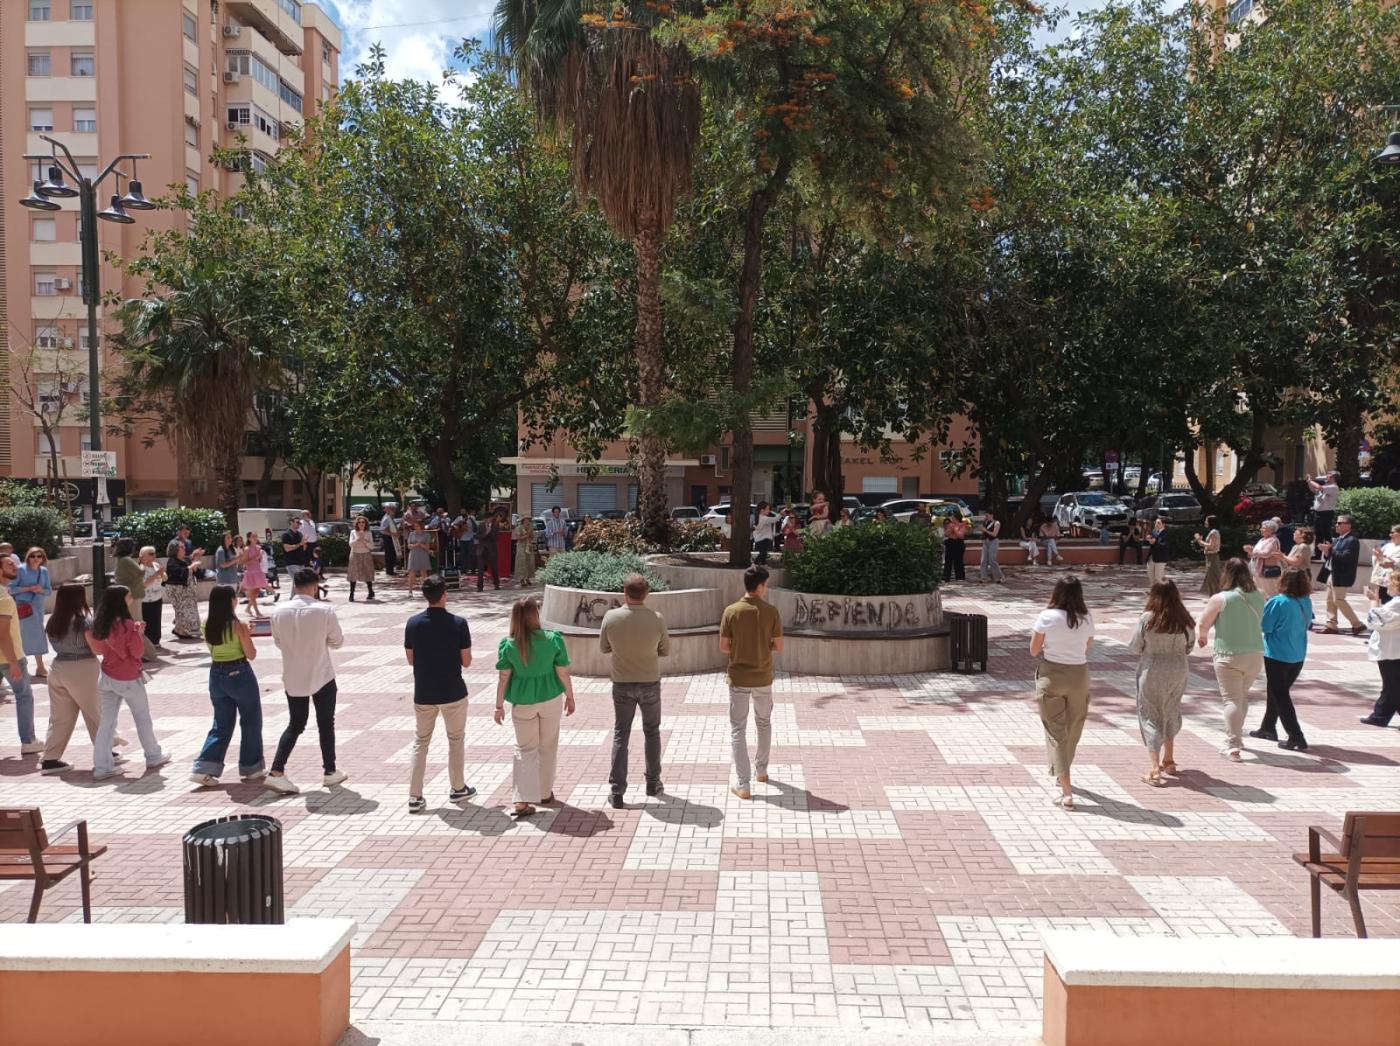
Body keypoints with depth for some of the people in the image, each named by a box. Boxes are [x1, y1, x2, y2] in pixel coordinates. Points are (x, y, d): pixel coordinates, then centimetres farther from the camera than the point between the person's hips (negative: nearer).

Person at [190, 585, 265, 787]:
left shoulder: (208, 625, 0)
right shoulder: (238, 625, -17)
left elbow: (212, 651, 12)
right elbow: (251, 655, -12)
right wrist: (247, 635, 5)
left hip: (217, 675, 6)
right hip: (239, 674, -5)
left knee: (221, 725, 15)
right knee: (250, 722, 12)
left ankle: (204, 768, 4)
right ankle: (251, 767, 20)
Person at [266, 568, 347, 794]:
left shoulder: (280, 612, -7)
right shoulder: (325, 610, -17)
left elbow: (278, 642, 6)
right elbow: (337, 642, -5)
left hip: (292, 679, 3)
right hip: (321, 677, -3)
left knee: (295, 725, 17)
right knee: (326, 724, 13)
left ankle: (276, 772, 7)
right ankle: (330, 772, 24)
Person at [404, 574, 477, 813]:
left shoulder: (413, 623, -6)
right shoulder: (458, 623, -14)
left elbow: (410, 659, 2)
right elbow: (466, 661, -8)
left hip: (423, 694, 2)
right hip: (452, 693, -2)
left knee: (420, 743, 12)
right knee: (456, 740, 15)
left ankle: (415, 797, 10)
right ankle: (458, 788, 26)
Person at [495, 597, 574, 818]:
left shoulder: (508, 645, -11)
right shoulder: (553, 640, -13)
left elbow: (503, 678, -6)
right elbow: (563, 673, -6)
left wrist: (499, 705, 5)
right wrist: (570, 697, 8)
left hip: (522, 702, 0)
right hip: (550, 699, 0)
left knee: (525, 750, 10)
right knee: (548, 747, 17)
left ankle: (524, 800, 0)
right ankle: (545, 793, 30)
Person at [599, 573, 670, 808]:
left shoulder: (611, 617, -14)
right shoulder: (657, 619, -15)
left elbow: (604, 648, 0)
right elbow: (665, 651, -2)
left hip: (622, 684, 0)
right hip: (650, 683, 0)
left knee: (620, 736, 9)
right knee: (652, 732, 19)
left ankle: (616, 793, 8)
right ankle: (653, 783, 29)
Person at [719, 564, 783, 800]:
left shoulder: (731, 611, -9)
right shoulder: (771, 611, -10)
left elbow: (723, 646, -6)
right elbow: (779, 647, -6)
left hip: (738, 678, -1)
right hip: (763, 678, 1)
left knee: (738, 729, 4)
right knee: (764, 723, 23)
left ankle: (742, 784, 1)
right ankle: (761, 770, 37)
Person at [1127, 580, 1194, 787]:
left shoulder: (1147, 619, -15)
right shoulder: (1185, 621, -6)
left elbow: (1134, 647, -7)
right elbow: (1189, 648, 4)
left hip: (1152, 672, -3)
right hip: (1178, 671, 4)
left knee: (1150, 716, 4)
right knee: (1171, 713, 23)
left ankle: (1156, 769, -3)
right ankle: (1168, 760, 36)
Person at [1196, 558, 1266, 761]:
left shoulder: (1220, 599, -13)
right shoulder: (1259, 597, 1)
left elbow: (1204, 624, -5)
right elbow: (1261, 623, 16)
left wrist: (1202, 636, 17)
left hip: (1229, 656, -5)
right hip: (1256, 654, 5)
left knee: (1231, 699, -2)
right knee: (1243, 695, 21)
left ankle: (1234, 745, -8)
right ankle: (1235, 735, 35)